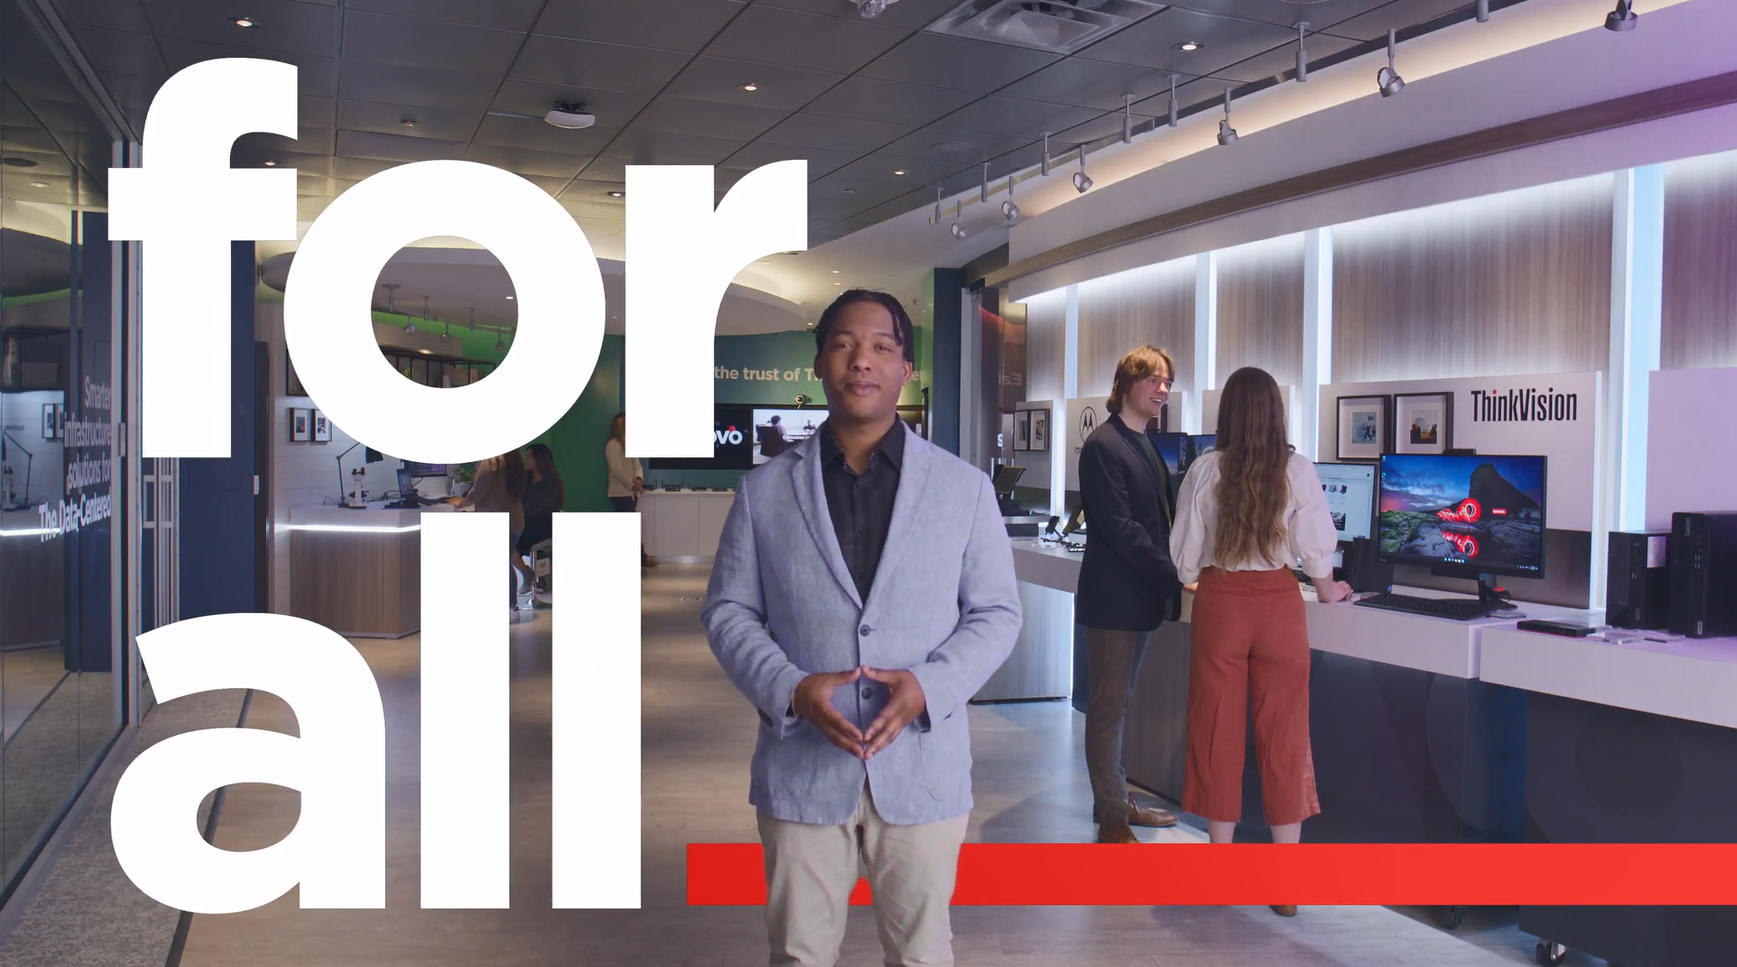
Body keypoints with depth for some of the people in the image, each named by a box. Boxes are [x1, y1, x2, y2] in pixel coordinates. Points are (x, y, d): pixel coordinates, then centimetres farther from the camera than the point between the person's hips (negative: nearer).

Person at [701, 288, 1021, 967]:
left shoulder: (964, 488, 3)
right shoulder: (765, 490, 4)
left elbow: (997, 612, 3)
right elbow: (727, 611, 4)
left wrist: (928, 685, -15)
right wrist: (790, 689, -14)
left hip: (924, 765, 0)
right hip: (801, 766, 0)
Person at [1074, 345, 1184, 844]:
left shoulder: (1145, 446, 15)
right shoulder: (1103, 446, -14)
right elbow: (1118, 527, -19)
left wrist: (1170, 576, 5)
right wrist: (1173, 574, -19)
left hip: (1142, 594, 9)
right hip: (1113, 596, -9)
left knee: (1117, 703, 17)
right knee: (1108, 706, -2)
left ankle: (1116, 799, 27)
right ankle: (1112, 821, 5)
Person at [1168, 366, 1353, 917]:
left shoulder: (1206, 471, -6)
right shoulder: (1297, 470, -6)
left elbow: (1185, 555, -2)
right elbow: (1315, 545, -1)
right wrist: (1326, 590, 20)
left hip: (1220, 603, 0)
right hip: (1279, 603, 0)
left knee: (1218, 731, 10)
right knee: (1283, 734, 7)